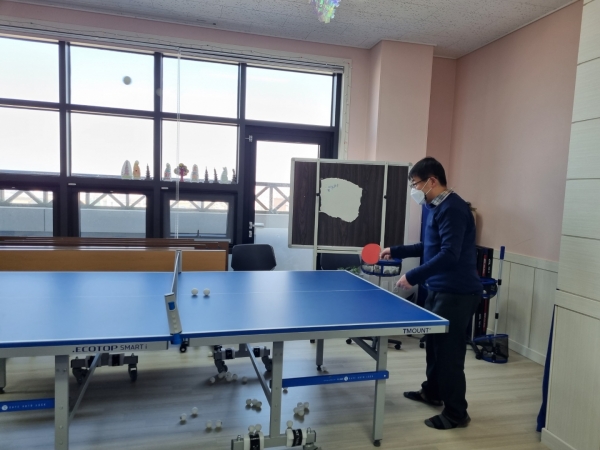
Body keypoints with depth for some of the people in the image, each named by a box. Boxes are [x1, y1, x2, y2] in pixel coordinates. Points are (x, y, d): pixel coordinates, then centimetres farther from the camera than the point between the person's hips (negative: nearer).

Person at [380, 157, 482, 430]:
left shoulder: (452, 209, -20)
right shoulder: (435, 207, 11)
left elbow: (449, 255, -28)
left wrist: (413, 277, -27)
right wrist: (396, 252, 19)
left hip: (457, 292, -10)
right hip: (439, 288, 10)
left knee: (449, 350, 0)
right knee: (433, 342, 21)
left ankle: (456, 413, 15)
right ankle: (432, 392, 40)